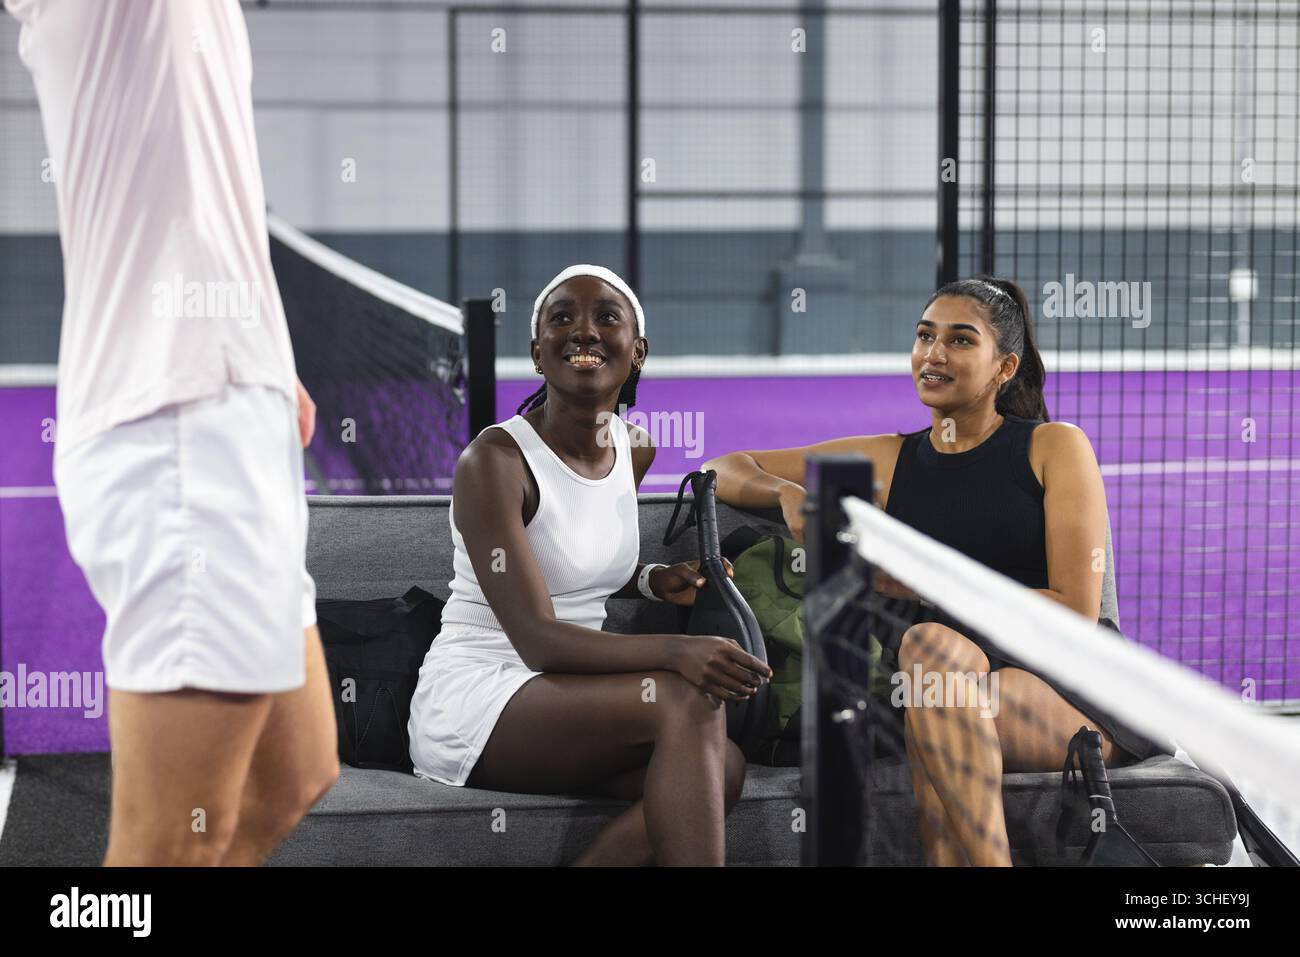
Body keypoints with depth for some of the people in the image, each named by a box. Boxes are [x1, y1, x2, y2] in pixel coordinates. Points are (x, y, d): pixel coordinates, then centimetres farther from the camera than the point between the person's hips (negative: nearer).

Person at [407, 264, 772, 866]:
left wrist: (657, 581, 7)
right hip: (469, 699, -8)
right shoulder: (494, 460, -15)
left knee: (721, 767, -23)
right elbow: (537, 639, -23)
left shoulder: (636, 449, 9)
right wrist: (676, 651, -38)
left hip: (561, 702, 8)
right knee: (688, 701, -30)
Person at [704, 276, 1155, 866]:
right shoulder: (887, 460, 15)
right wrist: (788, 493, -3)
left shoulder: (1055, 447, 6)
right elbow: (723, 473, 20)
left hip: (1082, 704, -2)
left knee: (932, 645, -33)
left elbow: (1076, 613, -5)